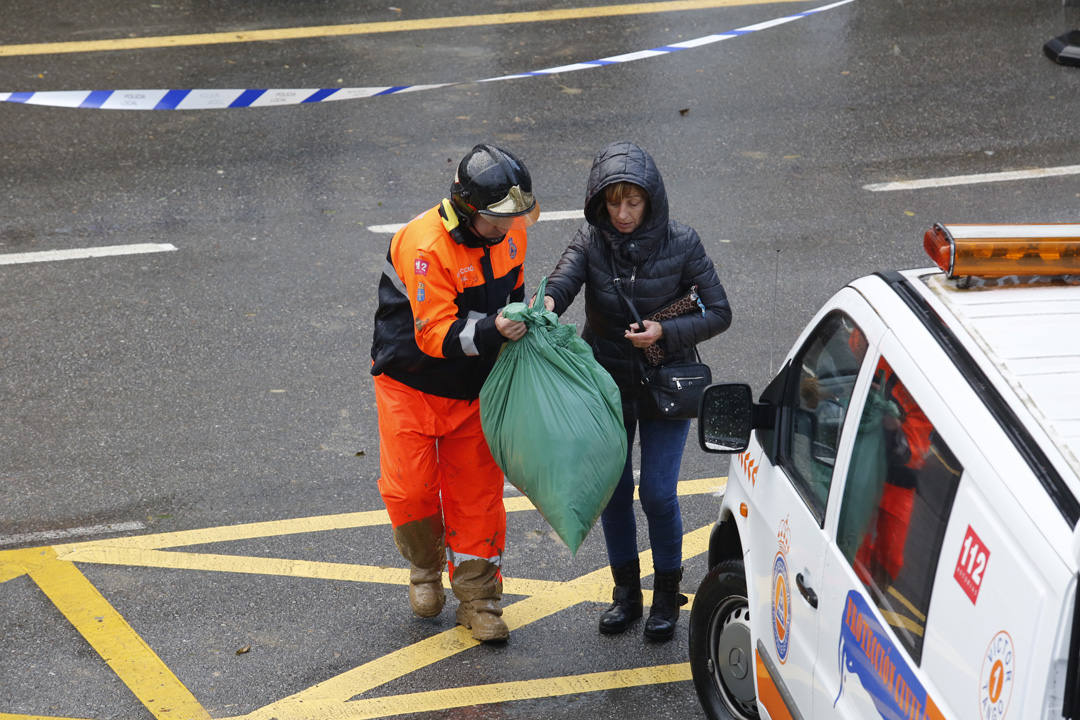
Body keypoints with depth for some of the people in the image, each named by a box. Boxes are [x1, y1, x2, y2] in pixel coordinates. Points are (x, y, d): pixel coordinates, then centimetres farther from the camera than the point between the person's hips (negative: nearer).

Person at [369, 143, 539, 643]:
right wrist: (492, 330, -44)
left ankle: (478, 601, 15)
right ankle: (425, 568, 26)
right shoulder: (424, 245, -29)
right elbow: (436, 335, -31)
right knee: (410, 489, -4)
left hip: (473, 389, 5)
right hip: (411, 381, -4)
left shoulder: (509, 232, -7)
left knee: (477, 493, 4)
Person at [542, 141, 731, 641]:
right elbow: (563, 278, -30)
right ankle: (626, 590, 31)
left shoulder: (680, 244, -14)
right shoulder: (591, 241, -10)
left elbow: (719, 313, -10)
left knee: (658, 493, -2)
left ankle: (667, 593, 20)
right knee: (613, 488, 11)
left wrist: (666, 333, -25)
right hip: (608, 384, 2)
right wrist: (547, 301, -54)